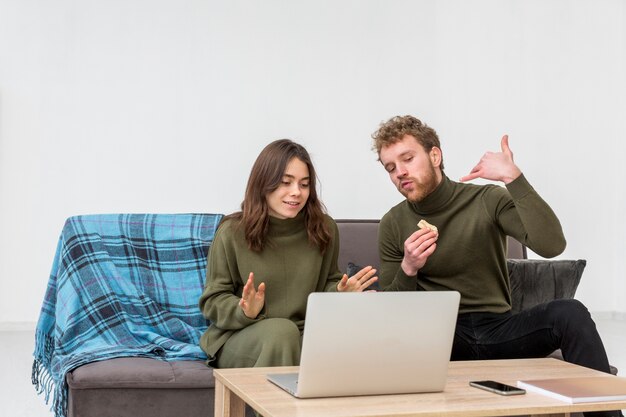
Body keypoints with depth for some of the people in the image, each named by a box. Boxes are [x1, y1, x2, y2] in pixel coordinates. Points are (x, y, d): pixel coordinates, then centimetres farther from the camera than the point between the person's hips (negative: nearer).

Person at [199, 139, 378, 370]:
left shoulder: (324, 228, 3)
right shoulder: (233, 231, -5)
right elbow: (213, 300, -2)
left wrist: (339, 293, -8)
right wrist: (245, 312, -24)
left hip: (303, 337, 3)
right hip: (238, 339, -2)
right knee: (281, 330, -35)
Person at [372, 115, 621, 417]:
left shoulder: (488, 200, -2)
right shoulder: (393, 225, 3)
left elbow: (551, 245, -20)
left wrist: (513, 178, -23)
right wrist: (408, 269, -16)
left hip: (498, 329, 0)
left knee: (569, 312, -29)